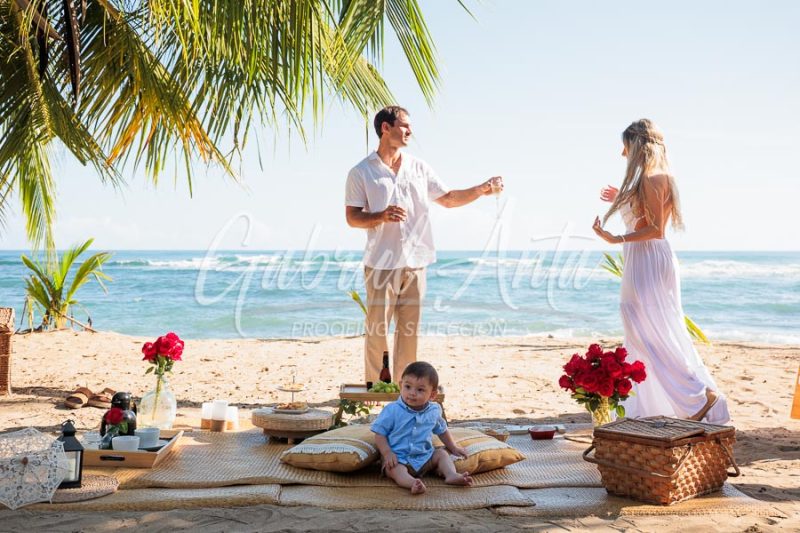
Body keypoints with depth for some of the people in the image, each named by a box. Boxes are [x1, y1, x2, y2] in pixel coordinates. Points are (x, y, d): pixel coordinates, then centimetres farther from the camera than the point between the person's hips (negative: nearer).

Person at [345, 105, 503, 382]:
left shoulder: (419, 168, 13)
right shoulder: (361, 172, 0)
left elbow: (448, 199, 18)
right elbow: (352, 217, -2)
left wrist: (481, 190, 6)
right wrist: (381, 216, -20)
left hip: (415, 263, 4)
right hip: (381, 263, -4)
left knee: (409, 330, 6)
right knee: (377, 330, -3)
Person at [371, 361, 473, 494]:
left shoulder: (434, 411, 3)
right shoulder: (392, 410, -11)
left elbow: (442, 430, 23)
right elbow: (380, 434, -8)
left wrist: (453, 447, 25)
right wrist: (387, 453, -21)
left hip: (424, 457, 5)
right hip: (399, 458, -5)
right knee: (394, 468, -32)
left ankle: (451, 475, -21)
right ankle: (412, 483, -58)